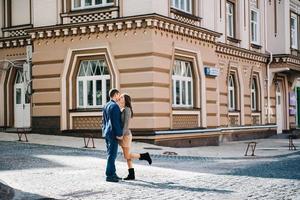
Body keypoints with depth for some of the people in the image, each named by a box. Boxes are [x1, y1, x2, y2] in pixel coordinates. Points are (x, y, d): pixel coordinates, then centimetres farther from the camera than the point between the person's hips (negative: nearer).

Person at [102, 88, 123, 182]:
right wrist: (119, 134, -17)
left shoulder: (106, 106, 13)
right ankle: (109, 176, -4)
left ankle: (112, 174, 18)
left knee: (111, 154, 13)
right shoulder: (115, 106, -16)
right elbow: (116, 122, -20)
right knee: (112, 155, -6)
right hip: (113, 134, -10)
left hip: (107, 133, 10)